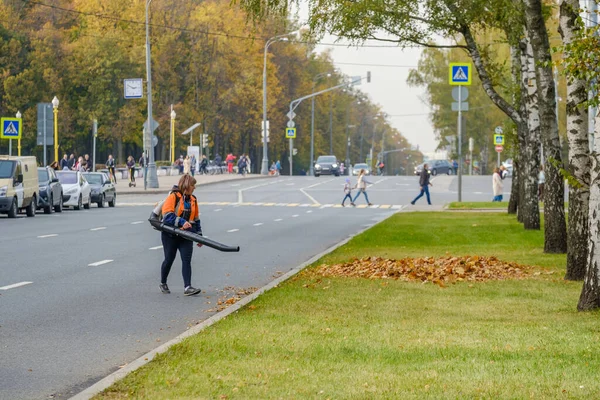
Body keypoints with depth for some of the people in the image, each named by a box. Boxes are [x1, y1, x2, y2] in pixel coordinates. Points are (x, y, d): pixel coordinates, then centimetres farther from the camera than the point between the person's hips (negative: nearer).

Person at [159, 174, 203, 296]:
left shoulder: (193, 200, 11)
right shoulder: (173, 197, -10)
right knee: (169, 259, 7)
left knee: (187, 260, -8)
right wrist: (182, 222, -30)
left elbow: (196, 219, 20)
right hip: (170, 234, -5)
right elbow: (167, 216, -19)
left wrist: (199, 236, 17)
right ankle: (163, 283, 28)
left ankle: (187, 287, -14)